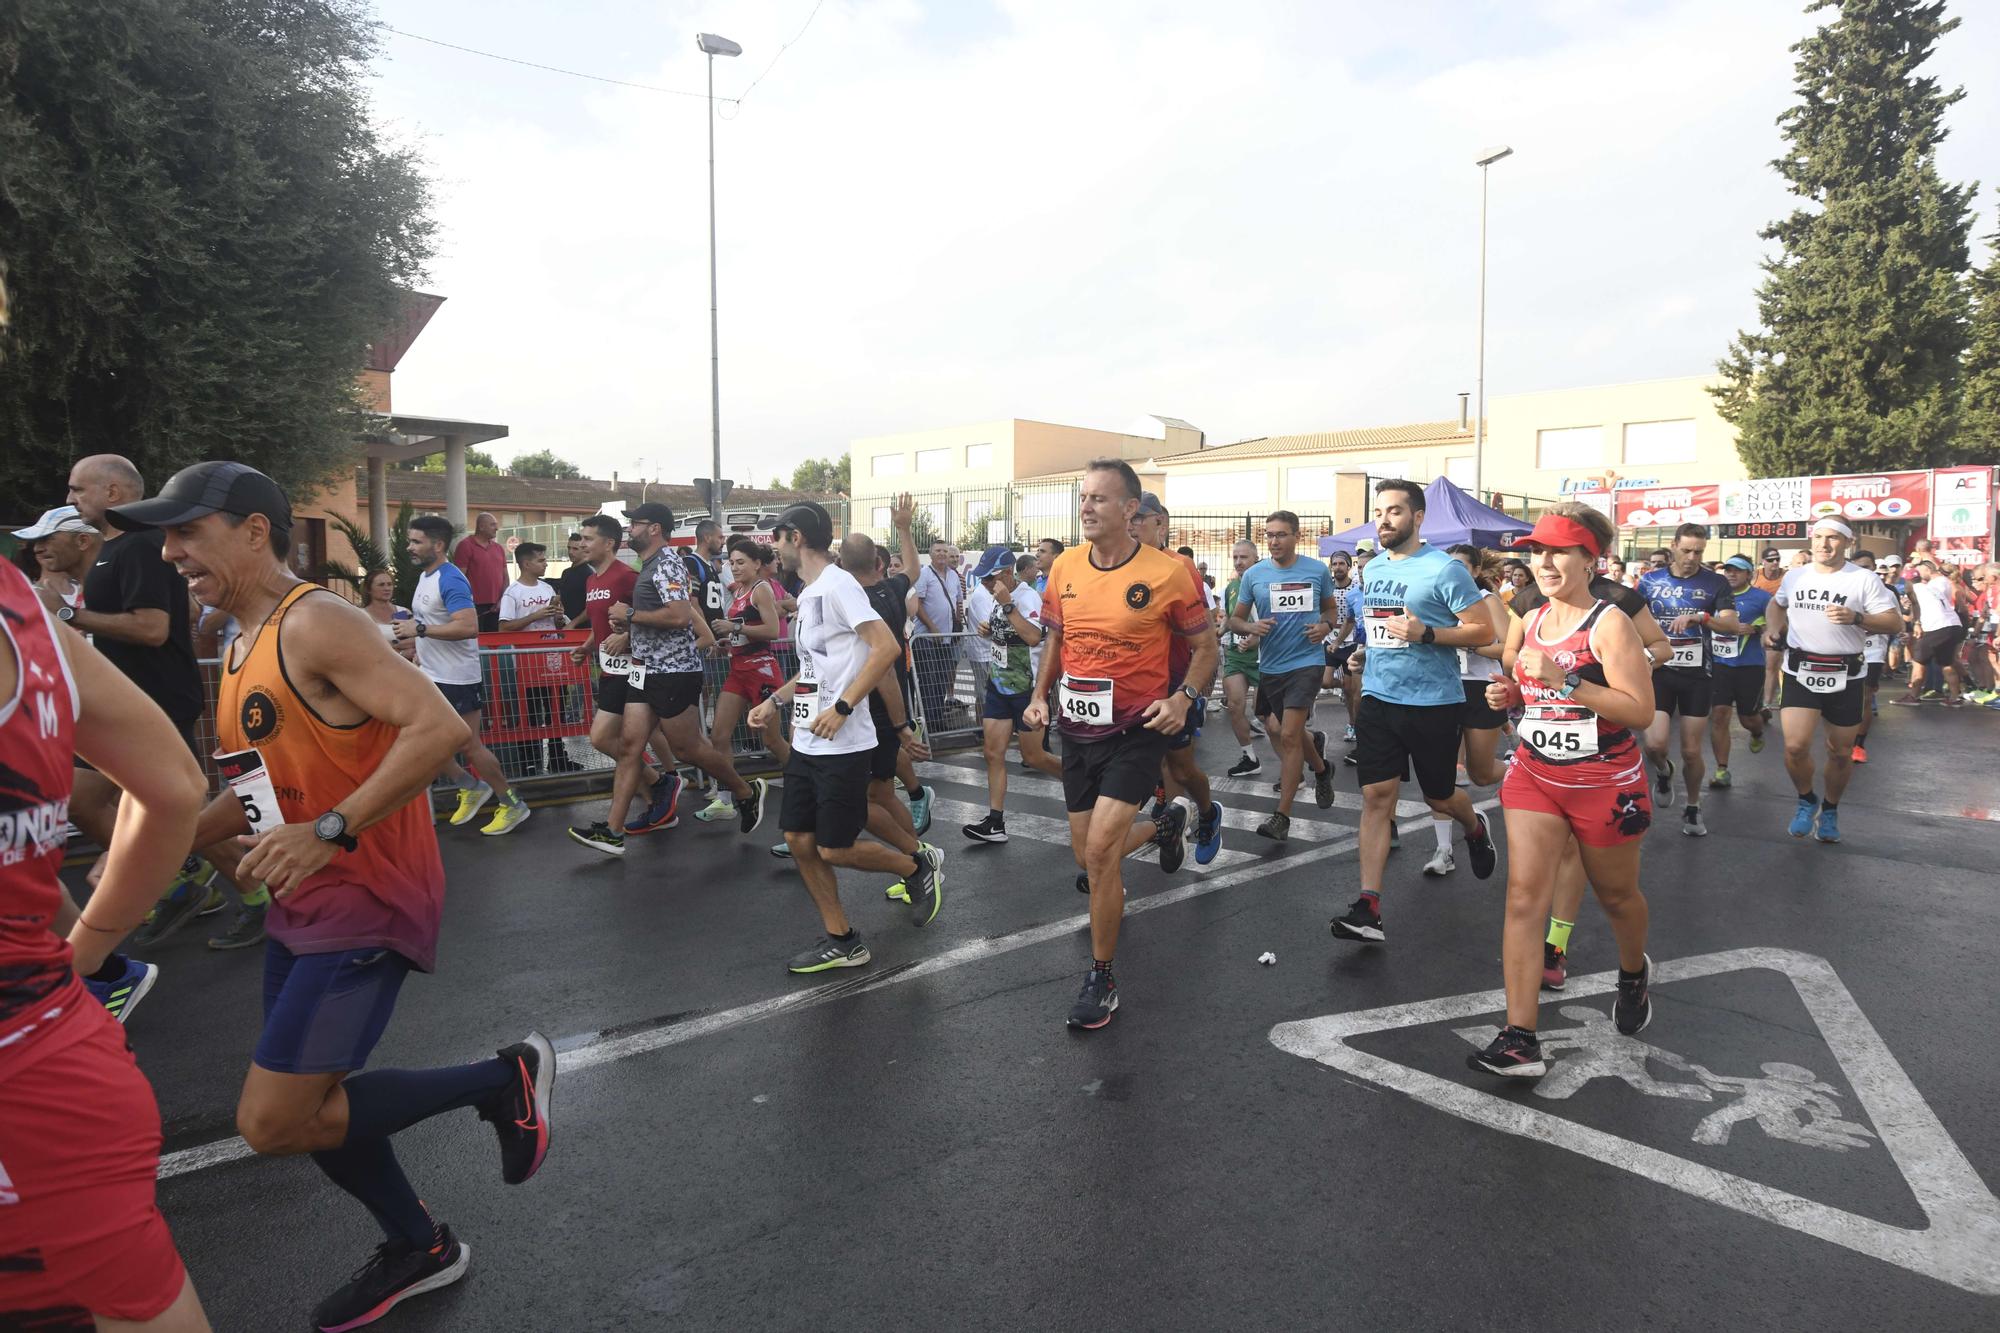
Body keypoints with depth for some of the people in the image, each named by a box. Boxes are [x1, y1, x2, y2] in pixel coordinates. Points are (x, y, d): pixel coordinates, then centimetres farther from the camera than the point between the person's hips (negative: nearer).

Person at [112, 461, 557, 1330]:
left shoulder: (316, 623, -17)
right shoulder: (242, 649, 13)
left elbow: (439, 726, -28)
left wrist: (332, 832, -31)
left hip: (366, 901, -10)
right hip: (302, 906, 10)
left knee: (272, 1123, -10)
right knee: (304, 1106, 18)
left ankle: (505, 1079, 5)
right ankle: (418, 1248, 39)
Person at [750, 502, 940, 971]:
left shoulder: (837, 585, -14)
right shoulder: (809, 593, 15)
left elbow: (886, 647, -23)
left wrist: (842, 708, -26)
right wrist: (775, 701, 20)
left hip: (843, 745, -9)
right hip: (807, 743, 9)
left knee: (835, 849, -2)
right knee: (799, 840, 8)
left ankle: (920, 869, 22)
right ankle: (841, 941, 19)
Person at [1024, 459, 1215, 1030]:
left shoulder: (1168, 572, -13)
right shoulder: (1065, 567, 1)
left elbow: (1205, 646, -1)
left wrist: (1184, 698, -16)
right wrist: (1040, 696, 3)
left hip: (1135, 730, -5)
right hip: (1077, 729, 6)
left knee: (1099, 848, -18)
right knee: (1088, 856, 15)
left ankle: (1102, 979, 2)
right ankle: (1164, 825, 48)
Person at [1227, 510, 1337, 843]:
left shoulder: (1317, 570, -1)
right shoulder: (1254, 574, 1)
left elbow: (1331, 609, 14)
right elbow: (1235, 619, 7)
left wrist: (1326, 626, -8)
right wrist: (1252, 627, -15)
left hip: (1306, 661, -3)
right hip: (1270, 665, 3)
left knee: (1289, 736, -14)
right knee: (1291, 733, 19)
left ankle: (1282, 816, -9)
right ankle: (1321, 768, 54)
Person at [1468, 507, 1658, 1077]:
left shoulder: (1608, 624, -15)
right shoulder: (1527, 623, 3)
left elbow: (1641, 710, -22)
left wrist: (1565, 682, -30)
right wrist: (1505, 693, -2)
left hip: (1605, 784, -4)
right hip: (1534, 775, 4)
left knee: (1616, 894, 17)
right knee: (1524, 895, -8)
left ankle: (1634, 972, 52)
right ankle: (1519, 1040, -8)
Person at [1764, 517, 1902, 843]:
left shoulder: (1864, 579, -5)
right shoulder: (1794, 576, 5)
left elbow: (1894, 620, -7)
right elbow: (1777, 604, 27)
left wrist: (1856, 618, -24)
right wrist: (1772, 629, 9)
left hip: (1845, 677, -1)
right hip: (1800, 673, 1)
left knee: (1841, 752, 10)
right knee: (1795, 746, -14)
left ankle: (1830, 809, 34)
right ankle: (1807, 800, 14)